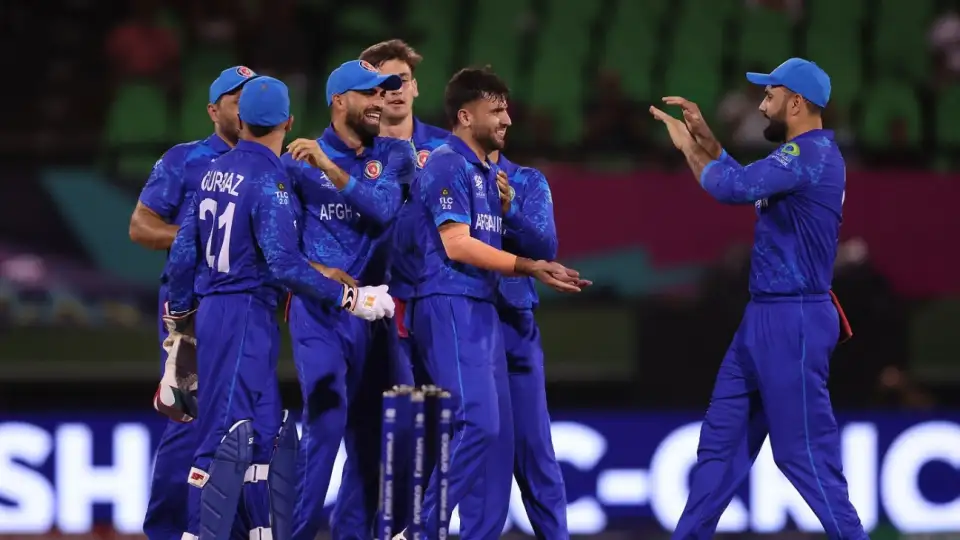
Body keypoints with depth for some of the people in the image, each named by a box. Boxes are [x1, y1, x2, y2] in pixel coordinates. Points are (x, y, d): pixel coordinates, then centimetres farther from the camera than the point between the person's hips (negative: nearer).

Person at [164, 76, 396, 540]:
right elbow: (285, 264, -22)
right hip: (246, 315, -8)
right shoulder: (267, 179, -14)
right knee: (228, 434, -8)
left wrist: (177, 319, 23)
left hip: (214, 310, 8)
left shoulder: (215, 172, 9)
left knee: (267, 433, 12)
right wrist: (352, 299, -18)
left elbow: (183, 253, 12)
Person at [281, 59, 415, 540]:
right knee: (327, 420, -17)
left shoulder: (393, 155, 7)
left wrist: (330, 167, -19)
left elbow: (383, 207, -12)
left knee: (370, 432, 7)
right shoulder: (299, 161, -1)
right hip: (319, 311, -4)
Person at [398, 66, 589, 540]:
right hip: (451, 307, -10)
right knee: (476, 423, -17)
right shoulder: (448, 165, -9)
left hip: (482, 310, 10)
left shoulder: (486, 172, 19)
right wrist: (528, 267, -17)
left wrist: (540, 272, 9)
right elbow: (457, 244, -16)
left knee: (498, 432, 7)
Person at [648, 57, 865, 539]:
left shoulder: (813, 155, -18)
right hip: (764, 319, 10)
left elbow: (732, 187, -24)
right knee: (722, 438, 13)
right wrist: (704, 137, 18)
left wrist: (688, 147, -7)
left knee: (804, 451, -9)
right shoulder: (805, 155, 15)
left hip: (792, 323, -10)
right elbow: (746, 184, 29)